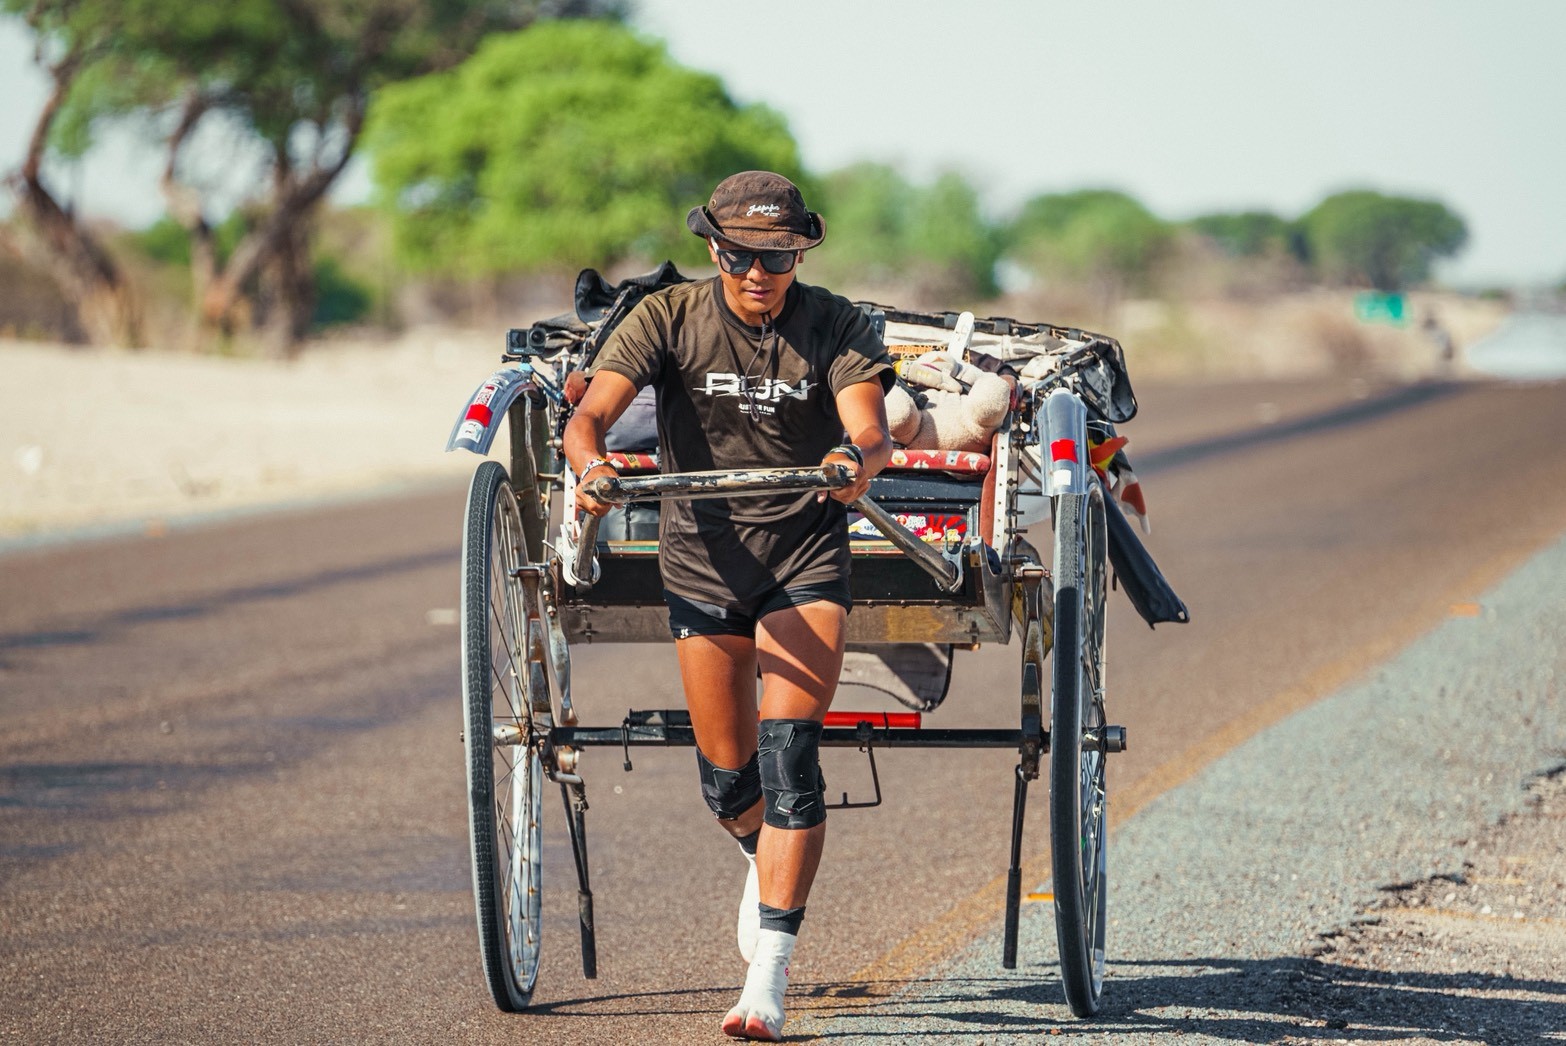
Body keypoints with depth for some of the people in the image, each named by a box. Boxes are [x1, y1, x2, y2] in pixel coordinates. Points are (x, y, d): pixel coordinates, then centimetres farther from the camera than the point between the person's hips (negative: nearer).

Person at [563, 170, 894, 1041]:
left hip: (806, 553, -1)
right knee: (728, 776, 6)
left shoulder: (835, 326, -9)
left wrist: (859, 460, -49)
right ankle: (769, 858, 44)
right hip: (704, 554, 2)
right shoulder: (668, 318, -8)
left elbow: (872, 427, -25)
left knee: (790, 756, -15)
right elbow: (589, 414, -20)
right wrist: (592, 462, -43)